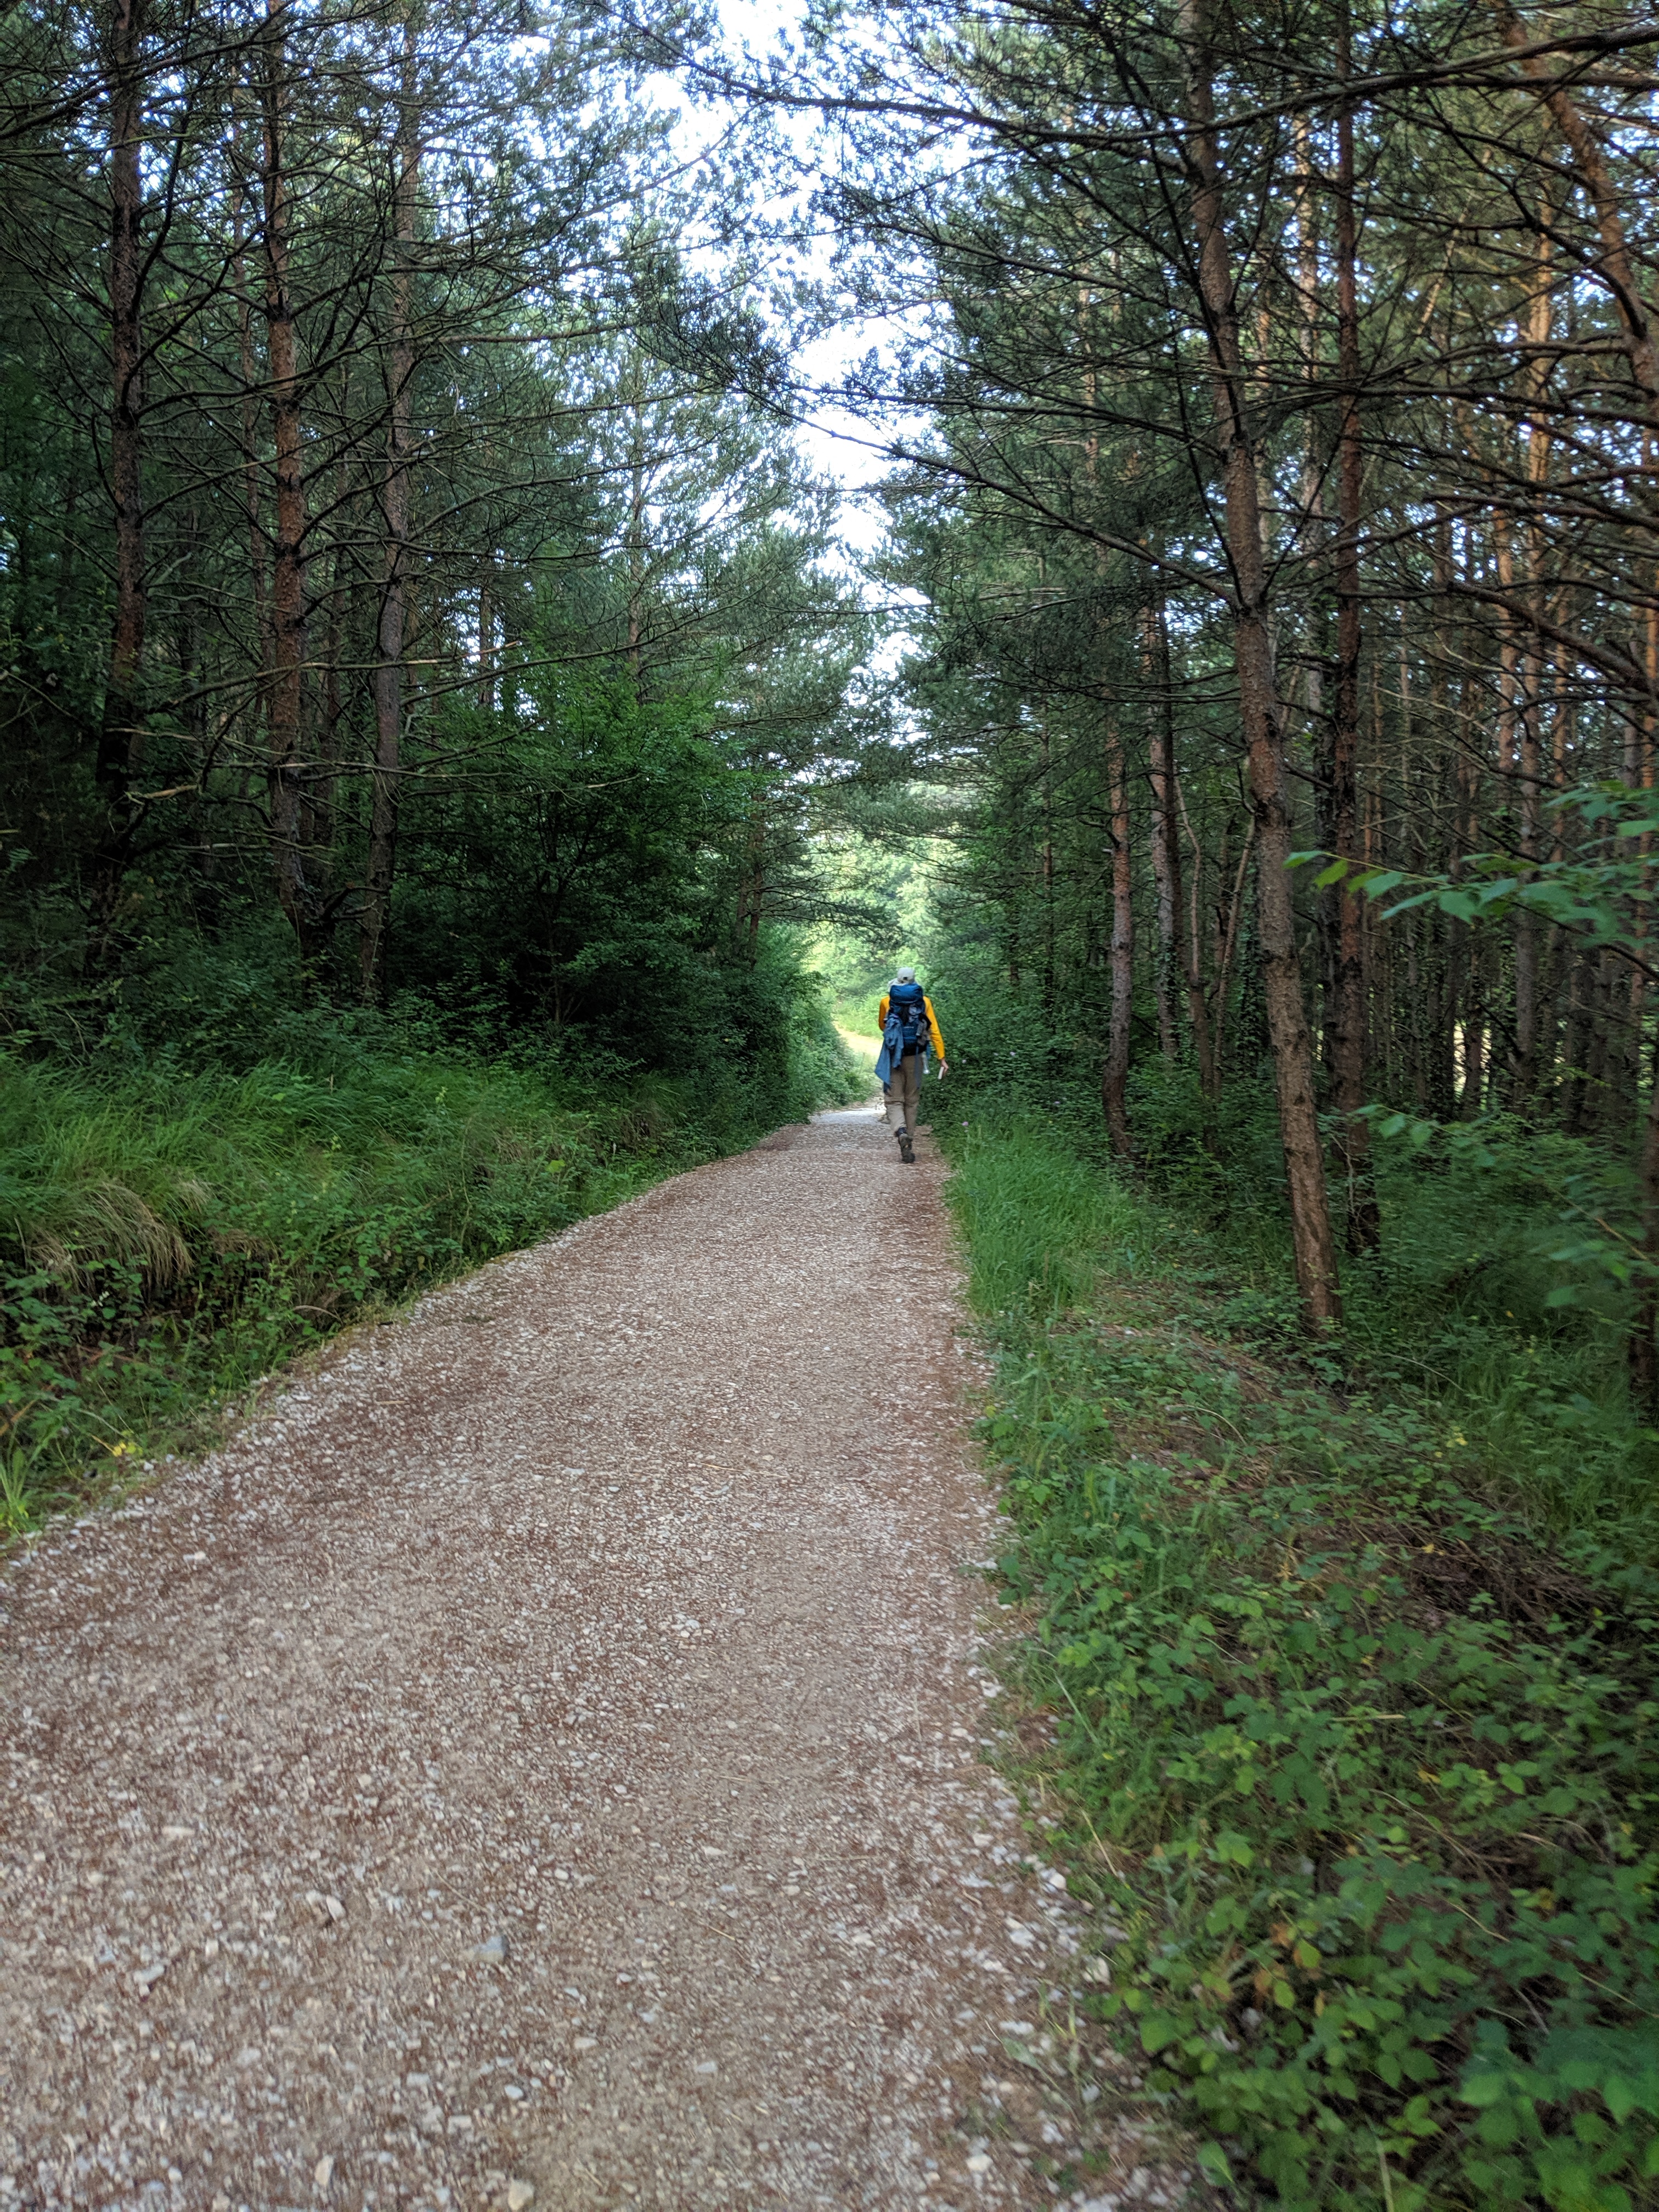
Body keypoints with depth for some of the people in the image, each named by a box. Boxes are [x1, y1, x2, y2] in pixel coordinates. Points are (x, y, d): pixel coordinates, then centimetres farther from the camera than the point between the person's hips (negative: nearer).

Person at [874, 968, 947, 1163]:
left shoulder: (887, 1002, 1)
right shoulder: (924, 1001, 1)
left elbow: (882, 1026, 18)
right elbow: (934, 1031, -2)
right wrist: (942, 1057, 0)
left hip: (893, 1057, -1)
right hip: (915, 1058, 1)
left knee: (894, 1100, 2)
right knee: (912, 1101, 12)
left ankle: (901, 1132, -27)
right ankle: (909, 1146, 14)